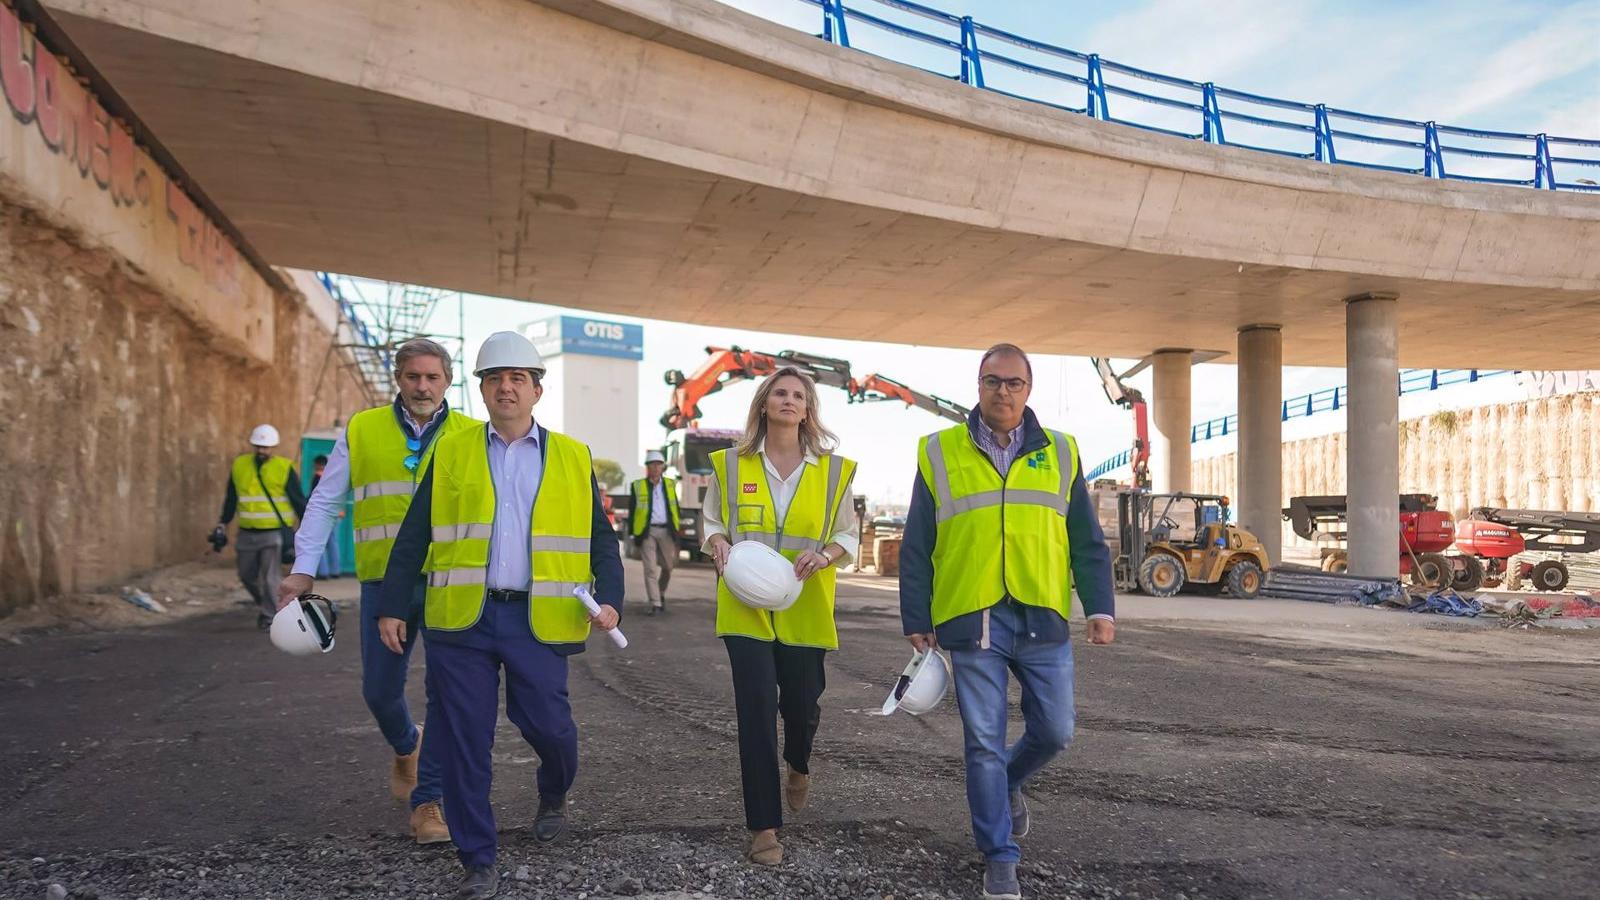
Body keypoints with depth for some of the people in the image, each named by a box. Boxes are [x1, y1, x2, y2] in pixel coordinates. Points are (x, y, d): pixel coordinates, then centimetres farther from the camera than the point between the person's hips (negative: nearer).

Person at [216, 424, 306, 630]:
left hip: (275, 533, -4)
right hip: (247, 534, 4)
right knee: (247, 575, 14)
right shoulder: (239, 465, 6)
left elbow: (298, 500, 0)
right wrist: (222, 524, 15)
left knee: (270, 578, -6)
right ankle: (264, 603, 36)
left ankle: (269, 616, 3)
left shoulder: (284, 468, -4)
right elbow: (230, 499, 17)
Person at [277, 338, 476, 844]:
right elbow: (325, 503, 9)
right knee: (379, 689, 10)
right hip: (384, 581, 1)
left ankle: (427, 800, 9)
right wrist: (303, 570, 3)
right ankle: (406, 748, 42)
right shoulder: (361, 431, 5)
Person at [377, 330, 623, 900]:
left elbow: (600, 539, 8)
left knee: (548, 726, 0)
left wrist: (610, 599, -6)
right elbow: (413, 538, 8)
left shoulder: (573, 458, 8)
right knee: (463, 740, 3)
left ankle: (553, 797, 36)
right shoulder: (450, 453, 8)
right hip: (461, 618, 1)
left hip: (539, 619, 0)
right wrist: (391, 607, 3)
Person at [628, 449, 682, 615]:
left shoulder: (670, 484, 12)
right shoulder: (638, 486, 5)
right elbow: (632, 511, 5)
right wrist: (632, 533, 0)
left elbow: (675, 507, 18)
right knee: (650, 568, -6)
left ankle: (661, 594, 32)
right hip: (647, 531, -2)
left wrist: (677, 527, 10)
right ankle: (655, 604, -5)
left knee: (668, 566, 6)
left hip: (666, 531, 2)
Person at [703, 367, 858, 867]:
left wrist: (824, 554, -12)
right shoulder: (731, 464, 4)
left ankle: (798, 767, 44)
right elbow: (711, 520, 13)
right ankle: (764, 826, 6)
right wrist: (719, 543, -9)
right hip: (746, 606, -1)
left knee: (801, 704, 6)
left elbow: (849, 535, 9)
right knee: (756, 709, -5)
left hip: (804, 610, 1)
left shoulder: (833, 470, 4)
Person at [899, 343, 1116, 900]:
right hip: (972, 622, -2)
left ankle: (1005, 785, 38)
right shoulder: (940, 453, 2)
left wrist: (1100, 608, 1)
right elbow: (916, 548, 4)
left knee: (1053, 732, 7)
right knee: (984, 743, 2)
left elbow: (1087, 541, 9)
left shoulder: (1061, 453, 8)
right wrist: (915, 619, 2)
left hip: (1043, 621, 2)